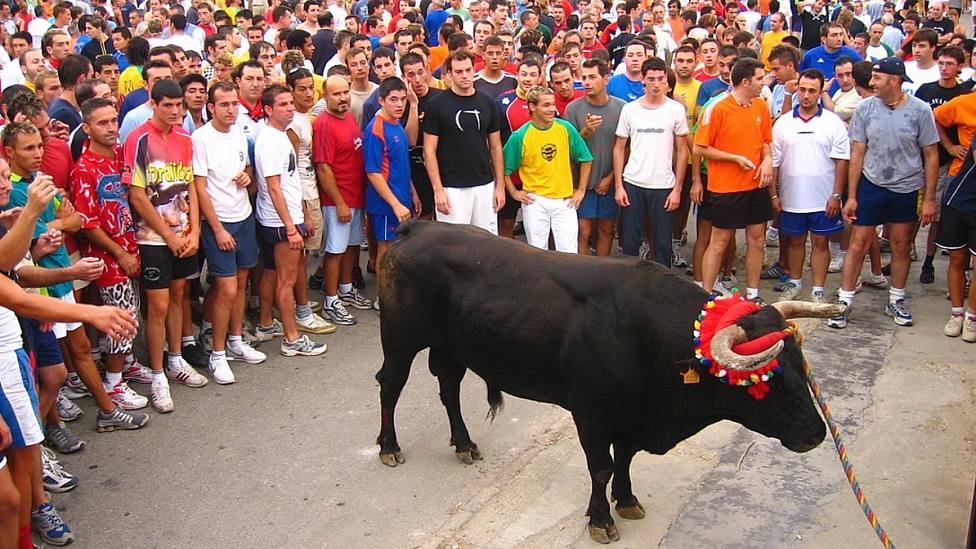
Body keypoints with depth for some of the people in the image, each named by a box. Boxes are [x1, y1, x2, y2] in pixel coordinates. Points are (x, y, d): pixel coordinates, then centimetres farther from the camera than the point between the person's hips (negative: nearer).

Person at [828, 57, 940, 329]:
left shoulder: (920, 110, -9)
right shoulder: (865, 108, -7)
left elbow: (931, 156, -3)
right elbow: (857, 153, -2)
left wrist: (929, 199, -5)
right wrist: (851, 196, -4)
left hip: (906, 188, 0)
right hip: (871, 185, 0)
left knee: (901, 246, 12)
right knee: (858, 244, 0)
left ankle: (896, 301, 28)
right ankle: (844, 302, 10)